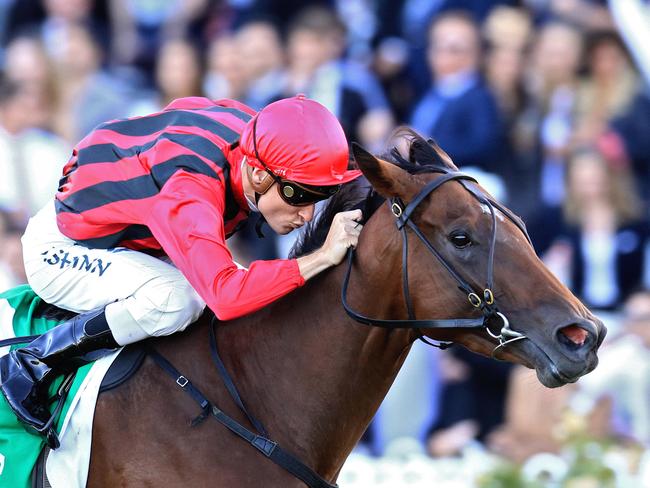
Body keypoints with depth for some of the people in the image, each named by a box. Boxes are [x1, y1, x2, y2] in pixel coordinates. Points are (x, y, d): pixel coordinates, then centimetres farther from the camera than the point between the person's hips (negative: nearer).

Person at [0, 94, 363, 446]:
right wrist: (321, 258, -53)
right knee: (178, 299, -34)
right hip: (59, 251, -9)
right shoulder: (188, 193, -41)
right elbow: (226, 295, -53)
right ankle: (31, 365, -17)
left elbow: (183, 110, 9)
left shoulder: (249, 129, -15)